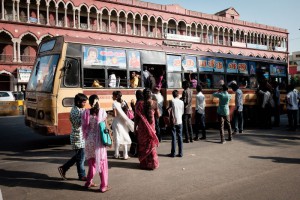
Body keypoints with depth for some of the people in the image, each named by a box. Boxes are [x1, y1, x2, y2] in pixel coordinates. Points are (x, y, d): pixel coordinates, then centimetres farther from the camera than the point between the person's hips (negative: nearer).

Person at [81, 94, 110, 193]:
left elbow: (84, 127, -2)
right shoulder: (102, 112, -9)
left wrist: (86, 138, 10)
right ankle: (104, 186, 12)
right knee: (102, 162, 9)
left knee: (92, 161, 21)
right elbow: (106, 127, -6)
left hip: (89, 139, 3)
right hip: (99, 140, -3)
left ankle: (89, 182, 30)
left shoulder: (85, 112, -3)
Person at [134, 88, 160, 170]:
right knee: (151, 144, 14)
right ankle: (153, 163, 20)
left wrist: (135, 127, 1)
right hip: (151, 125, 1)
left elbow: (136, 117, -8)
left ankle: (144, 163, 19)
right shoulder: (154, 103, -8)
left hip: (142, 126, -1)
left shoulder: (140, 104, -10)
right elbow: (158, 115, -1)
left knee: (142, 144, 13)